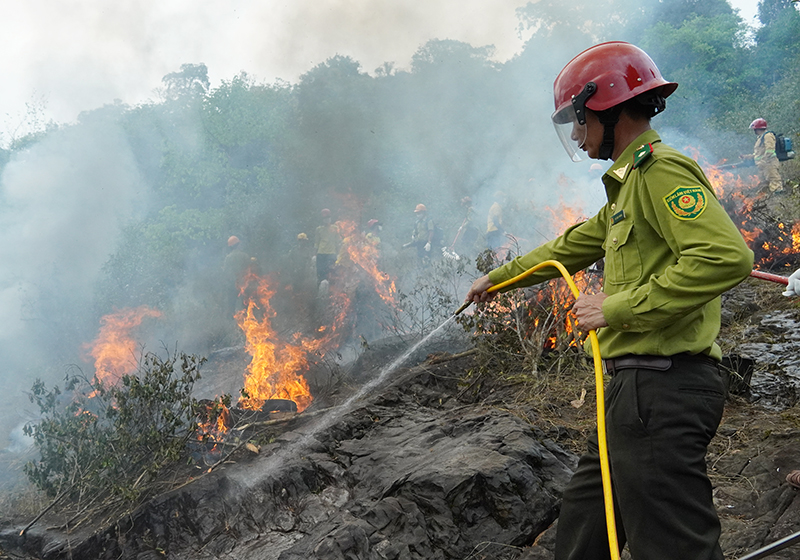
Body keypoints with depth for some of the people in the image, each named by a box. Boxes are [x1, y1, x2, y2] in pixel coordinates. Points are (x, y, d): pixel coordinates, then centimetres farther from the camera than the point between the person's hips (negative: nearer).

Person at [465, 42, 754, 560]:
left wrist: (620, 307, -22)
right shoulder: (632, 185, 20)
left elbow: (727, 257, -27)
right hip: (640, 387, 11)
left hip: (662, 390, -11)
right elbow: (572, 246, 33)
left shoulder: (662, 171, -12)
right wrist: (499, 278, 42)